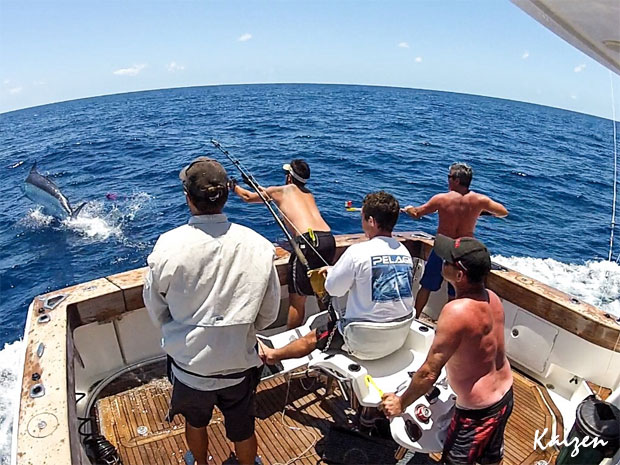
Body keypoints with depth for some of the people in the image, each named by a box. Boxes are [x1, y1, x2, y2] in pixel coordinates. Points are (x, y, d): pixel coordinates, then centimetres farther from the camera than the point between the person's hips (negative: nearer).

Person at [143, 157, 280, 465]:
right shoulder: (259, 246, -20)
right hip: (238, 365, 0)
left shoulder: (167, 246, -21)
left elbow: (156, 310, -5)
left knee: (195, 424, 31)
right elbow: (269, 315, -8)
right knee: (243, 432, 25)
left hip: (188, 362, 1)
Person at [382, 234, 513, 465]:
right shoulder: (492, 298, -9)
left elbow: (429, 372, -28)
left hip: (478, 410, -7)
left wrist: (401, 402, -14)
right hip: (505, 394, 7)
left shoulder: (456, 311, -33)